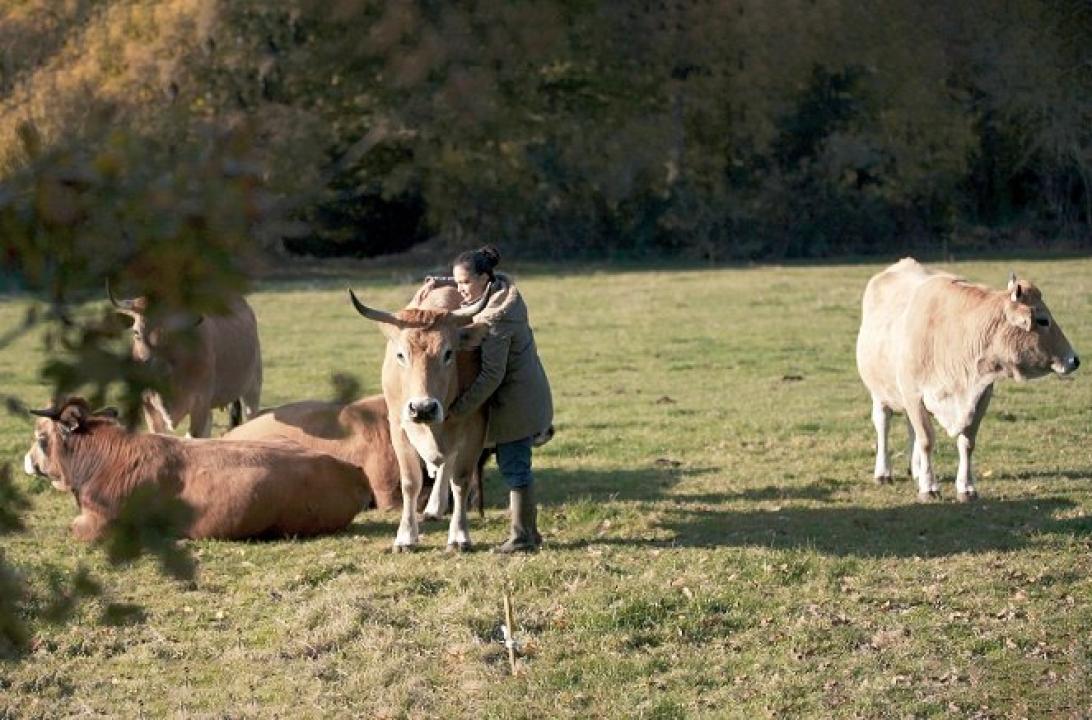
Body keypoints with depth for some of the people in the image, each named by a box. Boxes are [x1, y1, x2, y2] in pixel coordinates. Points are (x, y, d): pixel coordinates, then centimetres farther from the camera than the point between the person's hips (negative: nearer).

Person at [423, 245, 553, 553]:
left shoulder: (494, 318, -24)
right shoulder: (502, 287, 4)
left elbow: (491, 374, -25)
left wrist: (458, 408, -22)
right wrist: (441, 283, 7)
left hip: (516, 401, -10)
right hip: (526, 397, 10)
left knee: (513, 465, -4)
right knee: (516, 464, 16)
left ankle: (522, 536, 3)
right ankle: (528, 530, 23)